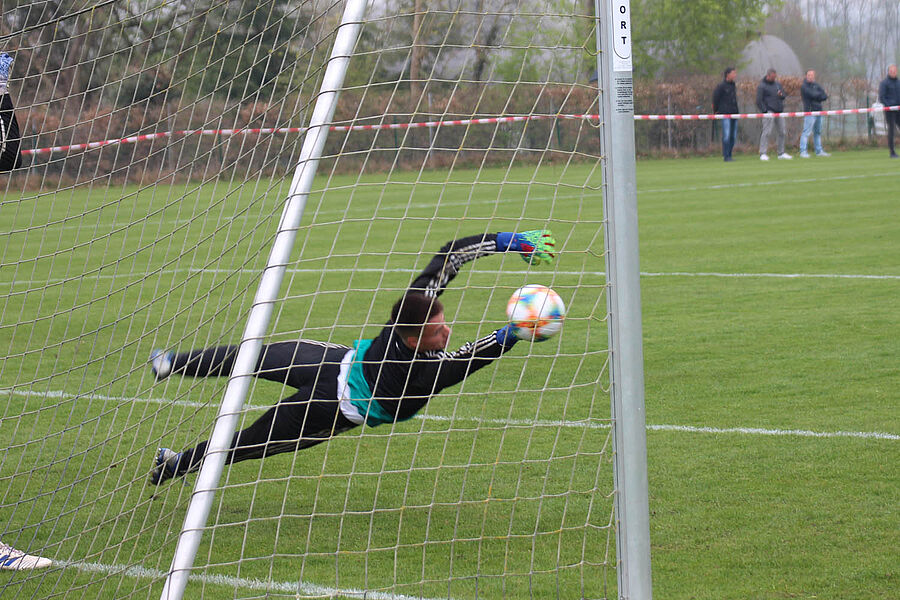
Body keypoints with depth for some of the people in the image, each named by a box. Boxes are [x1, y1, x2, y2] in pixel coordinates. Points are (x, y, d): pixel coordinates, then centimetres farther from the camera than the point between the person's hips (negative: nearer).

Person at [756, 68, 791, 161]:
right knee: (766, 132, -13)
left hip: (779, 111, 7)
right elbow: (759, 101, -6)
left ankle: (781, 153, 17)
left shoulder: (777, 84, 17)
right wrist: (765, 110, -15)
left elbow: (784, 95, 22)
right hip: (769, 112, -7)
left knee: (781, 132, 9)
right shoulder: (762, 86, -3)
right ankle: (763, 153, -13)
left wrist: (781, 95, -2)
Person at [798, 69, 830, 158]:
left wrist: (818, 96, -10)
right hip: (810, 111, -8)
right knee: (806, 132, -12)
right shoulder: (804, 86, -5)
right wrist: (820, 94, 0)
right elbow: (813, 94, -18)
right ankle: (803, 151, -14)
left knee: (818, 132, 13)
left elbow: (825, 96, 8)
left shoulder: (816, 85, 16)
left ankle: (819, 151, 19)